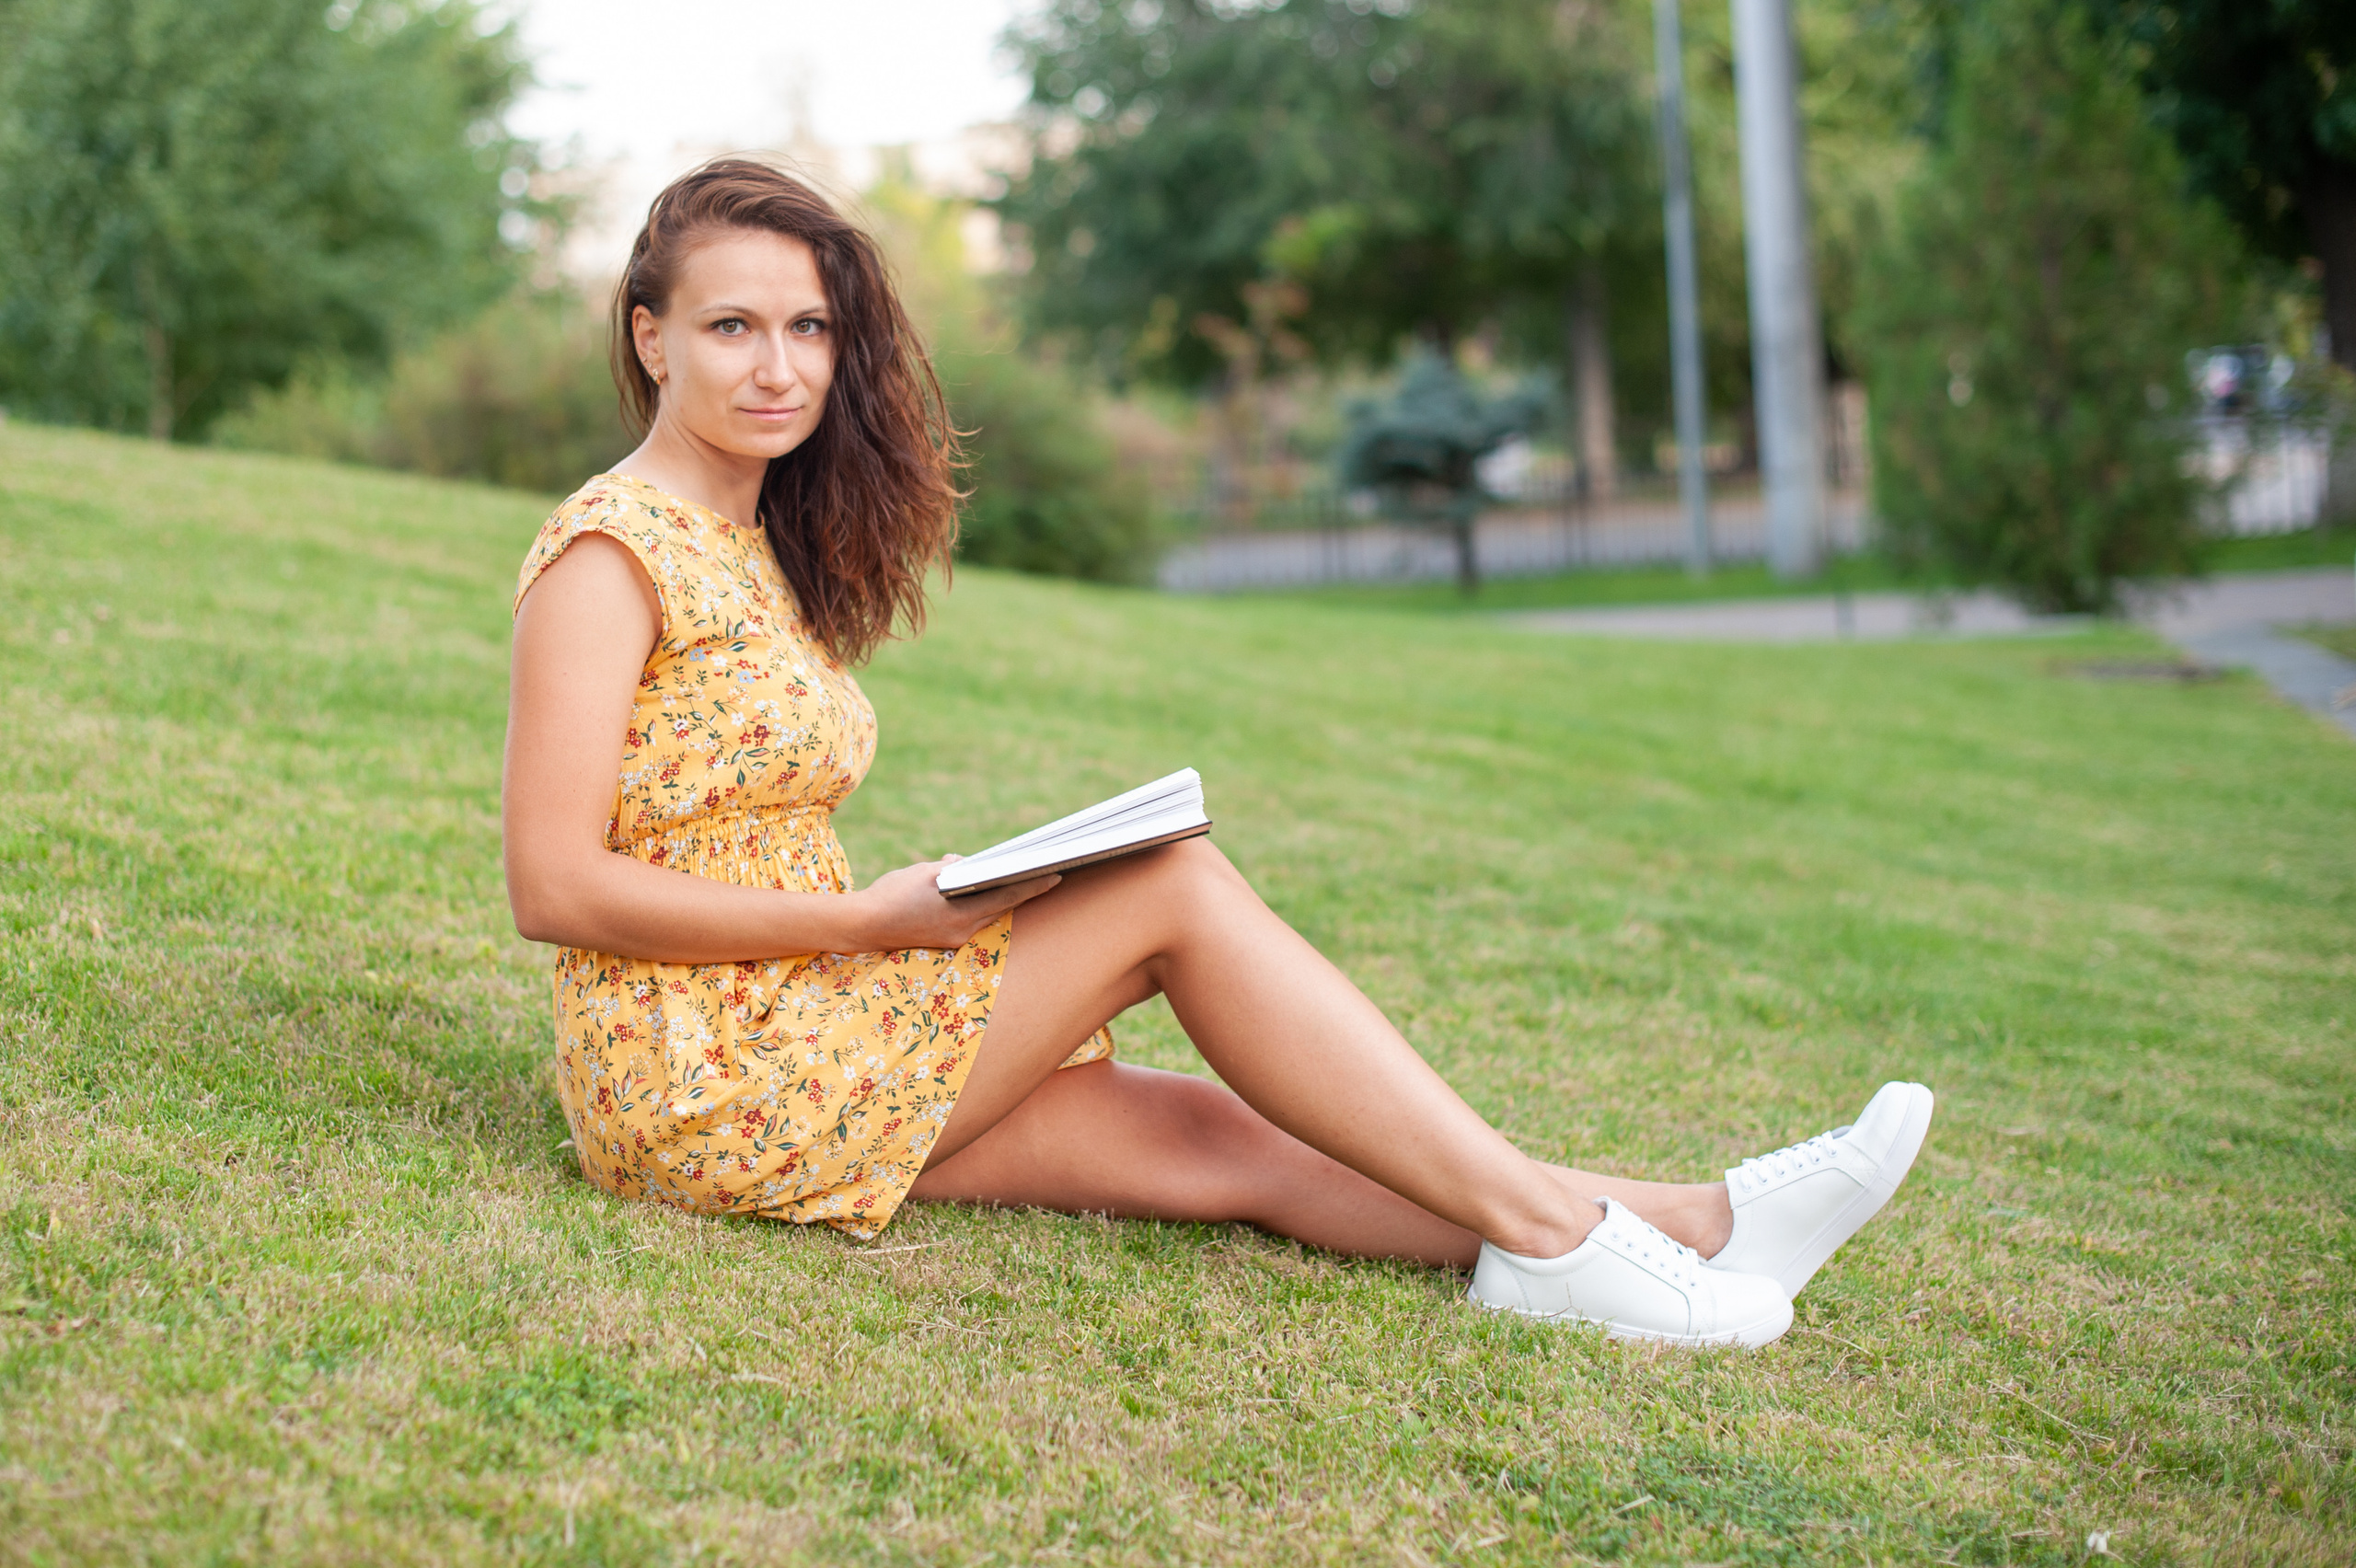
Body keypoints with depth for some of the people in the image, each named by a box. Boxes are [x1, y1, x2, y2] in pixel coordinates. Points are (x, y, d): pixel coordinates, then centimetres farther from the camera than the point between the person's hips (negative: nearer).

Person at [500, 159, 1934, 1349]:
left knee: (1210, 1138, -6)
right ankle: (1537, 1226, -13)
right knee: (1174, 883, -15)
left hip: (799, 1038, 8)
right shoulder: (608, 553, -10)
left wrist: (909, 921, 0)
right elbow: (554, 886, -17)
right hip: (697, 1070, -8)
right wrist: (872, 920, -18)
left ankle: (1693, 1223, -12)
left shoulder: (761, 549, 17)